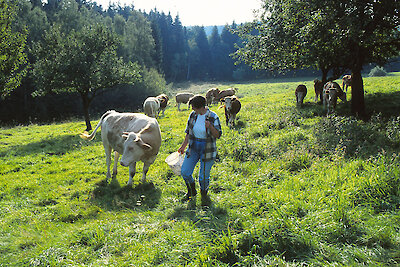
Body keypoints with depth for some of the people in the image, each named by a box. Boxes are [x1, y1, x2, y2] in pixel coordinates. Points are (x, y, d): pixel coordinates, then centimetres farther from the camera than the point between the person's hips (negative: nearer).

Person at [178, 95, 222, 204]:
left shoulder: (213, 117, -12)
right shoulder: (192, 115, 1)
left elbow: (218, 135, -12)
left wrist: (210, 127, -29)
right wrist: (183, 146, 14)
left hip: (207, 149, -4)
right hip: (193, 148, 5)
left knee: (203, 176, 0)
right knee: (185, 172, 3)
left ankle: (204, 193, 31)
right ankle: (191, 191, 31)